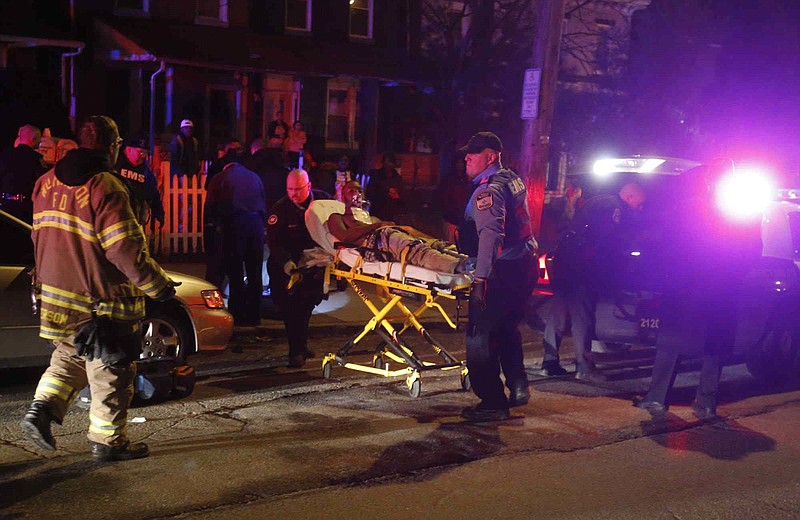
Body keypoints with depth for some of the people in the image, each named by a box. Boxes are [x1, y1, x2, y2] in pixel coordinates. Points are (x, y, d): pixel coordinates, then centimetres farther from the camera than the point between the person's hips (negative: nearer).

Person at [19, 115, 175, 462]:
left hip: (54, 294, 7)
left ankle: (41, 410, 10)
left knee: (69, 358, 25)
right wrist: (159, 286, -13)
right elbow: (126, 250, -23)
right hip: (99, 302, -7)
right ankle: (108, 441, 16)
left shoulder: (47, 182, 5)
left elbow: (40, 237, 15)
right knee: (111, 371, 7)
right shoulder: (105, 188, -20)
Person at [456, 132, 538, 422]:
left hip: (503, 272, -10)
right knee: (507, 328, 25)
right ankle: (518, 388, 32)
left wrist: (479, 280, -34)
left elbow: (491, 236, -29)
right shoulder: (512, 179, 13)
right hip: (525, 265, 10)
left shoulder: (488, 190, -17)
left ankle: (492, 403, 0)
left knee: (480, 336, -4)